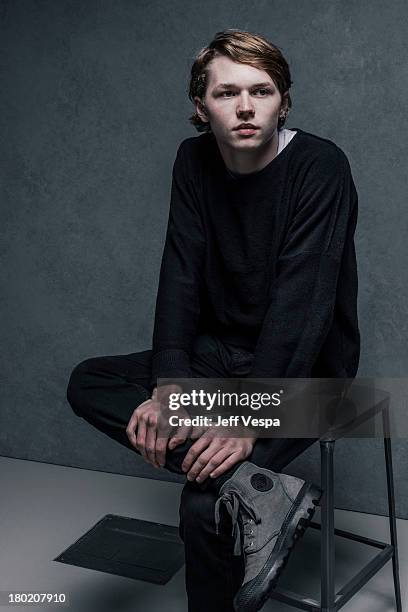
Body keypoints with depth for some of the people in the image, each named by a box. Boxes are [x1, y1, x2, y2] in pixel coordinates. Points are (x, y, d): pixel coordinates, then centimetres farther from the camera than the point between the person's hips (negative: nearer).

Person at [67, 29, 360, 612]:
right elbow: (181, 278, -6)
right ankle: (257, 491, -21)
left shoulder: (320, 166, -17)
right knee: (88, 383, -9)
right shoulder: (195, 161, 0)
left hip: (304, 369, -6)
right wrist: (168, 387, -18)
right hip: (220, 354, 7)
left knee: (204, 504, -26)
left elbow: (302, 302, -24)